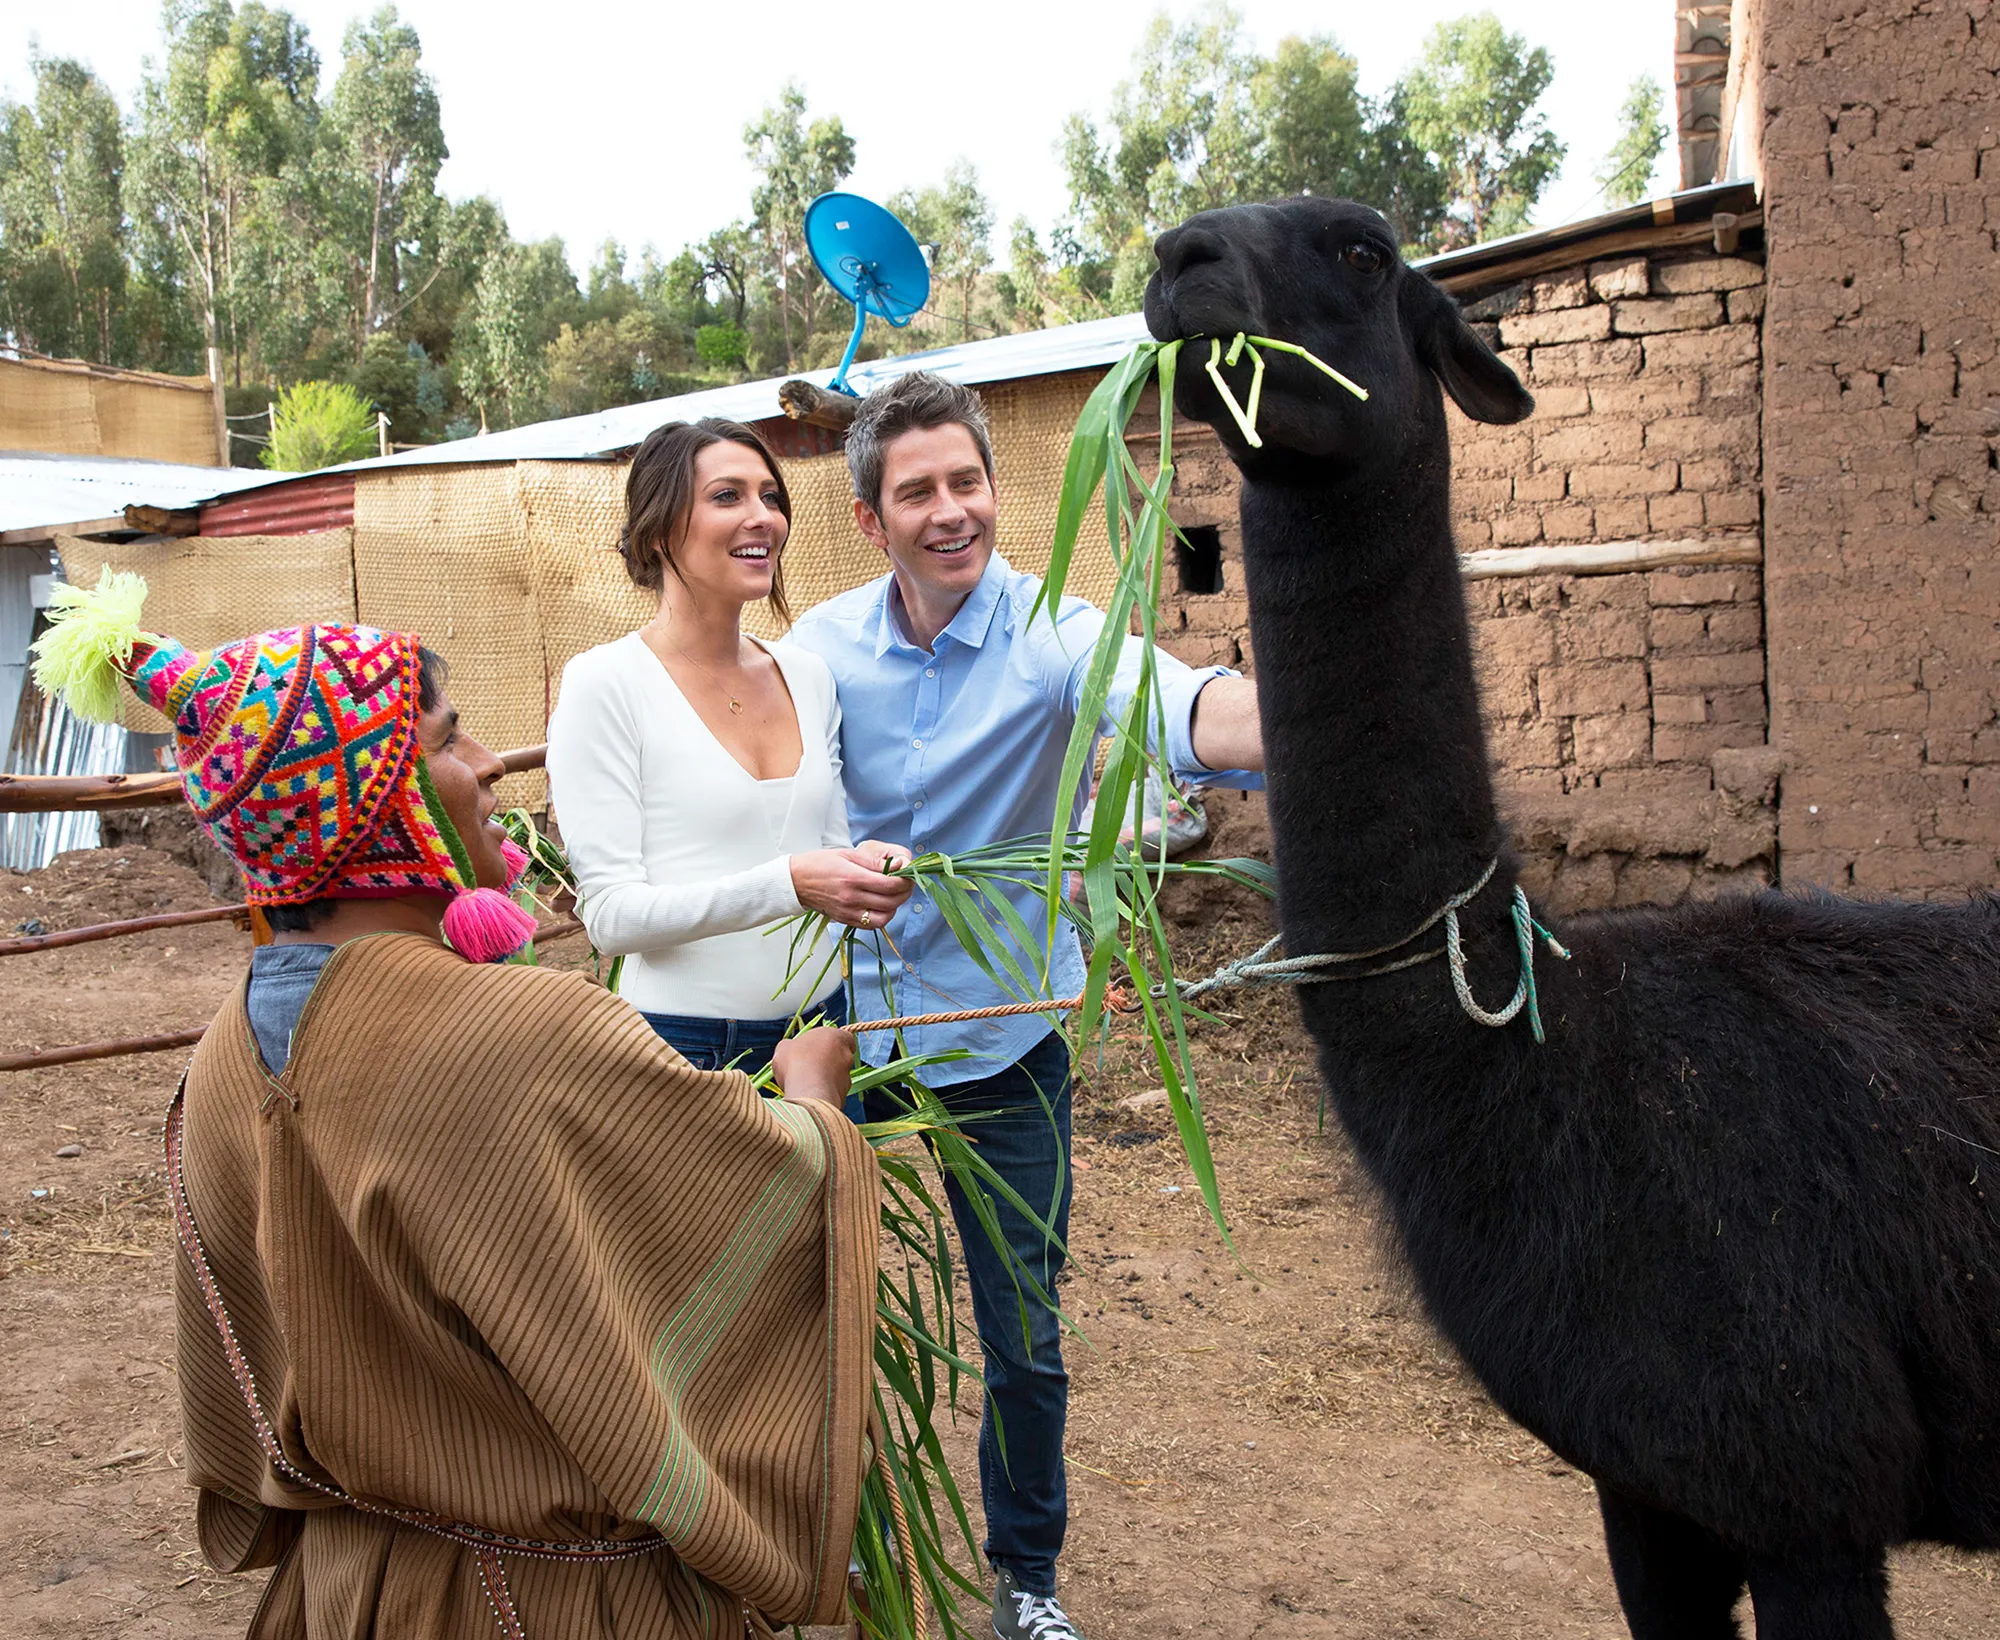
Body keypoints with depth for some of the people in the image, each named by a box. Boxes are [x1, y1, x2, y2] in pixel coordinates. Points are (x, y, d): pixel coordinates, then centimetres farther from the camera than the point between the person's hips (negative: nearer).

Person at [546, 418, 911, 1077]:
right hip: (683, 1041, -5)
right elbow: (610, 913, -16)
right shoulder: (604, 683, -10)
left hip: (819, 1028, 6)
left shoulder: (808, 676, 7)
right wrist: (787, 883, -27)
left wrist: (871, 870, -8)